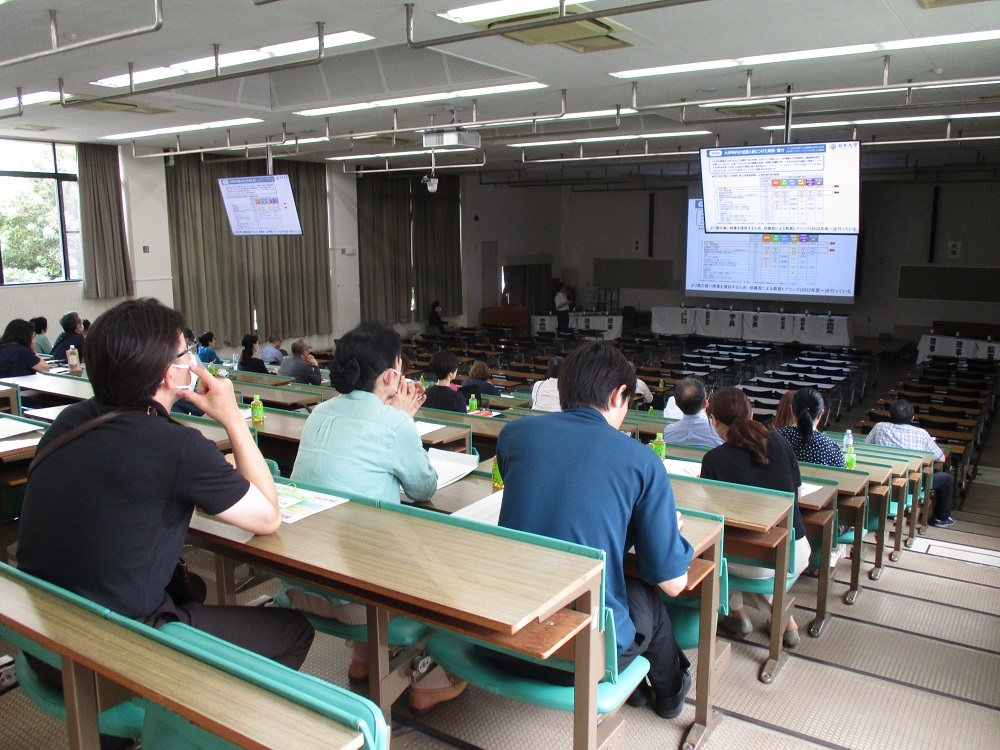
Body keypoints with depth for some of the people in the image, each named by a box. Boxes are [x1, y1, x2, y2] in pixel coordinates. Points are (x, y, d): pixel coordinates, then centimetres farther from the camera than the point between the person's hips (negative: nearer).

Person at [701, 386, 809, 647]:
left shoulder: (715, 459, -12)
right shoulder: (777, 440, 0)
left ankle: (737, 614, 29)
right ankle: (785, 619, 30)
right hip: (798, 555, 4)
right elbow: (796, 493, 11)